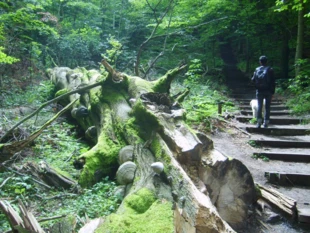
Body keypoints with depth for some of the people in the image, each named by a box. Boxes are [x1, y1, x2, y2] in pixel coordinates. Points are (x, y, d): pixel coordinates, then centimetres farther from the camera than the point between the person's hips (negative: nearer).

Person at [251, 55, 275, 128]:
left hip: (259, 91, 1)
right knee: (267, 107, 5)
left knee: (259, 106, 5)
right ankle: (266, 122, 6)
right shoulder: (270, 70, -2)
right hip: (268, 91, -1)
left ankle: (259, 121, -2)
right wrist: (272, 92, 0)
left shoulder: (257, 69, 0)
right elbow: (273, 82, -4)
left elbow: (253, 80, -3)